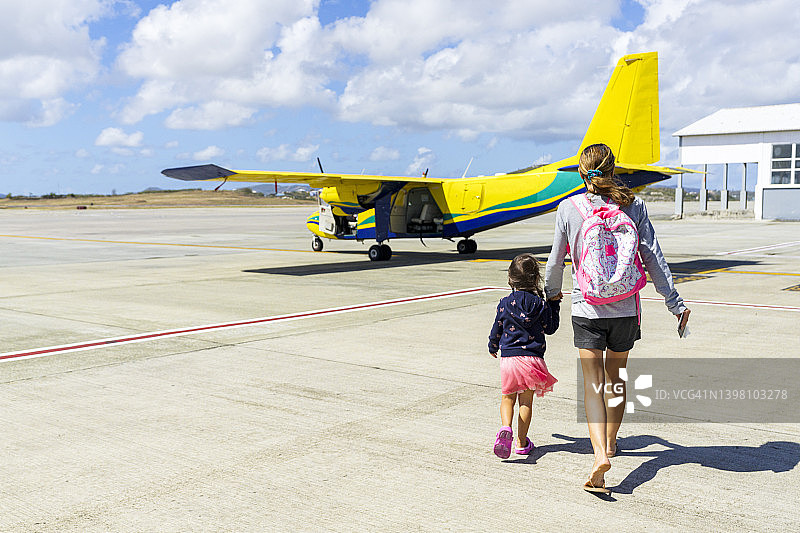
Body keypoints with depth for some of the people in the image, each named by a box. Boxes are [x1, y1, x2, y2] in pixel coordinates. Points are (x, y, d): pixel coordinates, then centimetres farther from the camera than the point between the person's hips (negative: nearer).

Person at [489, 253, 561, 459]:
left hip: (509, 357, 0)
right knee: (526, 401, 10)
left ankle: (506, 428, -12)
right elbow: (550, 328, 9)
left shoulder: (505, 303, 0)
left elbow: (497, 329, 9)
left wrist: (493, 347, 28)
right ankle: (522, 443, 16)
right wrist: (554, 304, 18)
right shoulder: (540, 304, -4)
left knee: (508, 397, 14)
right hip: (532, 358, 0)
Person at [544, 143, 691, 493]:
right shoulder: (633, 205, -2)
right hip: (626, 308, 2)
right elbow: (653, 258, -3)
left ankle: (600, 453, -17)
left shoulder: (569, 208, -4)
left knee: (593, 383, 0)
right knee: (615, 376, 20)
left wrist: (551, 291, 24)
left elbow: (557, 259, 5)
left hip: (586, 308, -2)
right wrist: (675, 303, 2)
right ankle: (610, 443, 34)